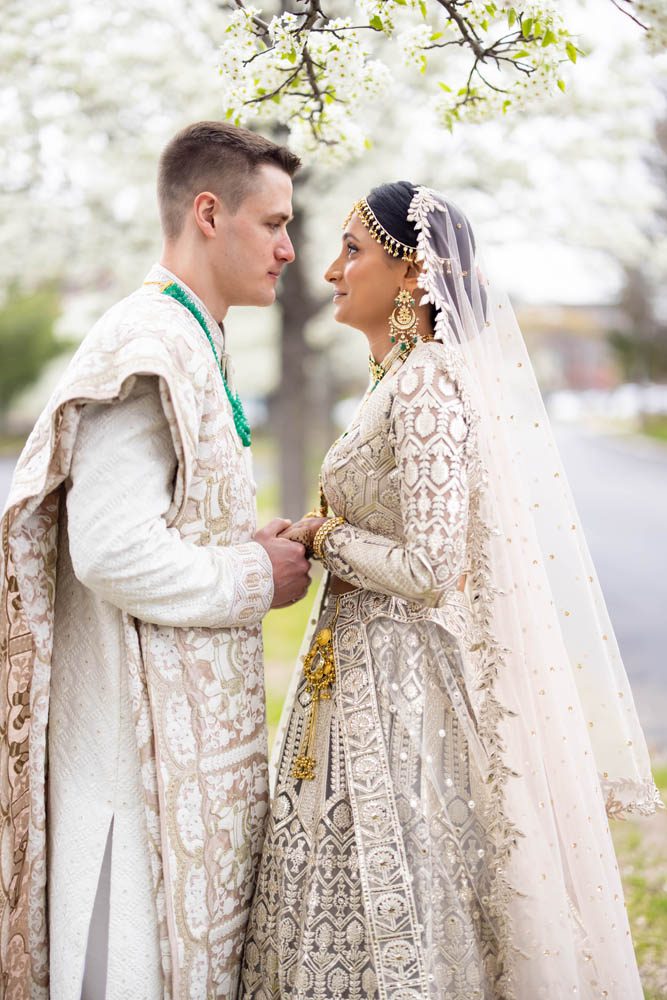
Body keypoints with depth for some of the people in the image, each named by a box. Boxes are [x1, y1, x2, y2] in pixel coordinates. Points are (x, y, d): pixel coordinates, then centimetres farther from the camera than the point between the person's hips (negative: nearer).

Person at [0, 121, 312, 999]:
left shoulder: (191, 344, 16)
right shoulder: (149, 352, -18)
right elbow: (115, 553, -26)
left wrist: (255, 543, 7)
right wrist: (258, 578, -13)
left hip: (192, 721, 10)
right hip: (147, 730, -10)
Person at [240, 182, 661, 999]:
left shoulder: (426, 384, -17)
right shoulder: (401, 378, 13)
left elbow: (430, 570, -23)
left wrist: (325, 538, -10)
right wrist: (327, 537, 11)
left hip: (399, 690, -9)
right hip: (371, 675, 9)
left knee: (396, 918, 1)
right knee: (367, 906, 16)